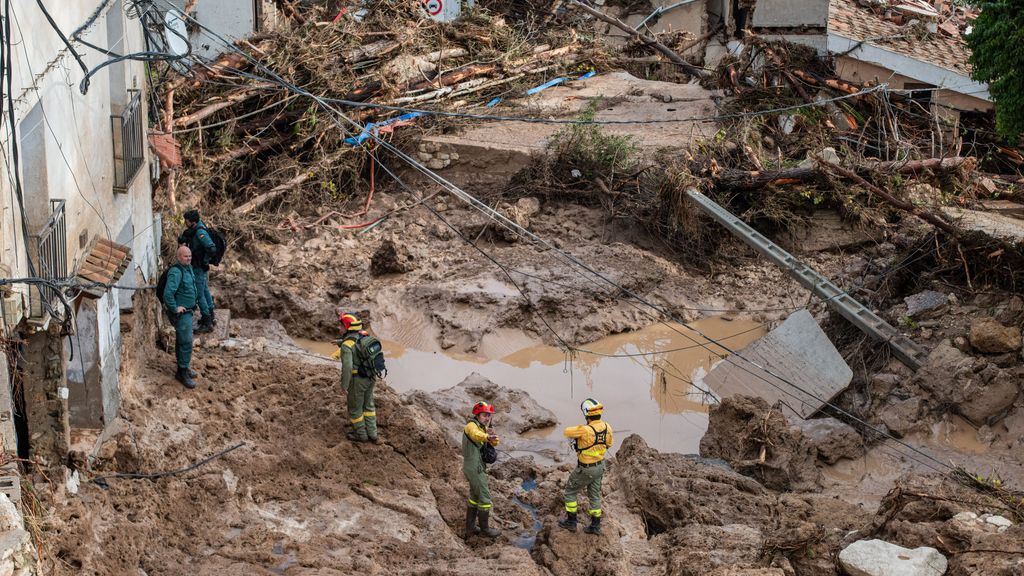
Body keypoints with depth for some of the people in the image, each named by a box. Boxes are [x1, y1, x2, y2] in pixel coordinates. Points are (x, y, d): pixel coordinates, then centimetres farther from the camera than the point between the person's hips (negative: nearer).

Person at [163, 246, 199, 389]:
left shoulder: (189, 268, 7)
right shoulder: (176, 272, -24)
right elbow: (168, 293, -33)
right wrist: (175, 308, -23)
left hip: (188, 311, 10)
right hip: (181, 312, -10)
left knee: (182, 340, 20)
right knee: (186, 342, -8)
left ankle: (183, 367, 32)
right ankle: (182, 372, -1)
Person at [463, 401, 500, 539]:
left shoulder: (483, 427, 14)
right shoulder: (472, 426, -16)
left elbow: (494, 443, 3)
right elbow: (476, 435, -41)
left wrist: (492, 435, -20)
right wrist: (487, 437, -62)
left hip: (477, 466, 10)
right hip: (475, 467, -10)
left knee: (475, 496, 18)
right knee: (484, 497, -3)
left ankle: (470, 527, 27)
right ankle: (485, 528, 7)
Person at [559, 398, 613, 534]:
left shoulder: (585, 430, -35)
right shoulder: (607, 428, -14)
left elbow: (567, 432, -18)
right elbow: (608, 444, 6)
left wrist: (577, 429, 3)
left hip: (585, 470, -6)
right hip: (599, 466, 6)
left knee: (570, 491, 17)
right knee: (594, 495, 21)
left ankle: (571, 522, 26)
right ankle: (595, 525, 28)